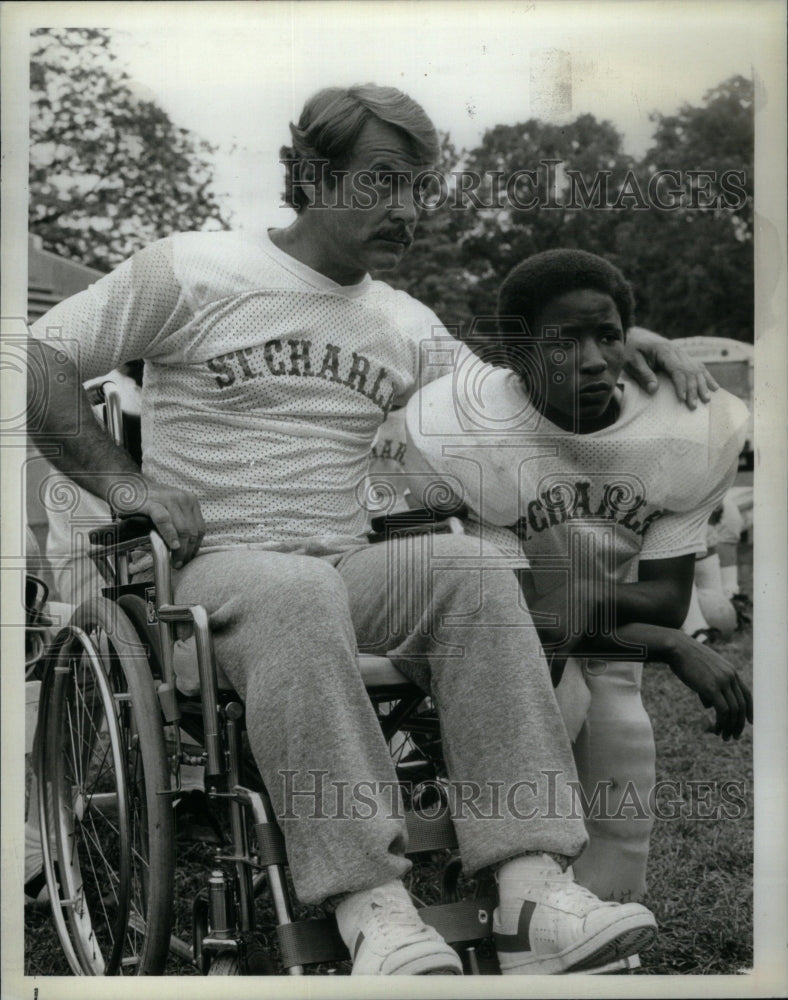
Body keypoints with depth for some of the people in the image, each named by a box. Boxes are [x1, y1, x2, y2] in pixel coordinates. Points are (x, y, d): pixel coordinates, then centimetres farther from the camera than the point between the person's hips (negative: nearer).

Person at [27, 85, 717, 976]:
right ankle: (369, 908, -44)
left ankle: (533, 888, -37)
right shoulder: (191, 272, 4)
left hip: (348, 574, 4)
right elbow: (39, 357, 4)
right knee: (298, 593, -40)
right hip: (212, 566, -4)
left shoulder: (406, 326, 20)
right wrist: (117, 478, -9)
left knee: (469, 568, -27)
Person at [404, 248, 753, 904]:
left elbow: (668, 599, -12)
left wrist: (594, 596, -35)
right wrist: (674, 648, -29)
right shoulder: (454, 432, -27)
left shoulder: (693, 427, -17)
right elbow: (513, 614, -23)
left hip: (612, 653, 3)